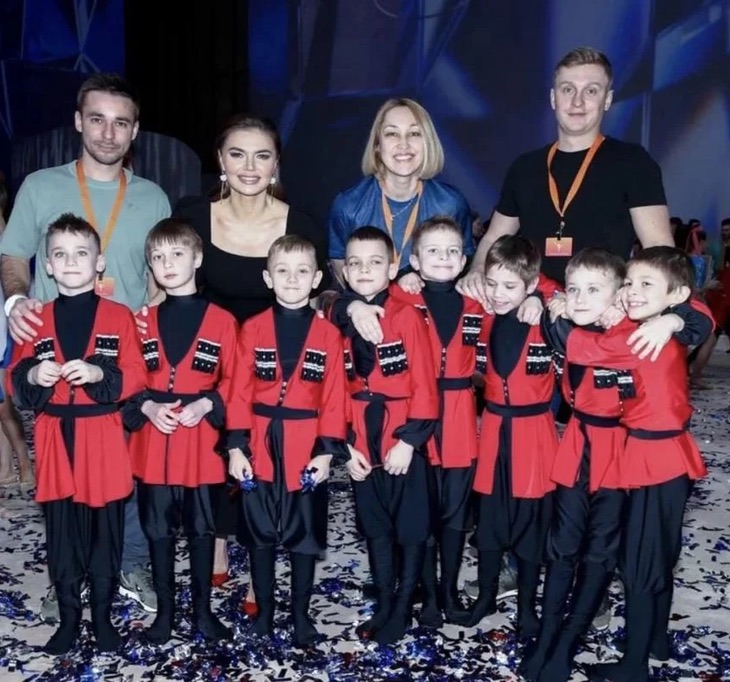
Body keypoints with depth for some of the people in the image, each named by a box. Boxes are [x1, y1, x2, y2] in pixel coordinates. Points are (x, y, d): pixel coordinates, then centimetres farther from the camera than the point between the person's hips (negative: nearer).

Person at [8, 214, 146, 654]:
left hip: (103, 439, -2)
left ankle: (103, 617, 22)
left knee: (105, 534, 6)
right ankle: (69, 618, 25)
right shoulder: (36, 320, 6)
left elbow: (136, 377, -6)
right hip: (55, 438, 2)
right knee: (62, 536, 9)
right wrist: (32, 376, -14)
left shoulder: (119, 317, -1)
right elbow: (15, 381, 8)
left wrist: (99, 374, -22)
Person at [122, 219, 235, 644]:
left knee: (201, 527, 9)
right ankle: (165, 611, 25)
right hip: (153, 440, 2)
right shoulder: (142, 321, 6)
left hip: (201, 439, -2)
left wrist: (205, 405, -17)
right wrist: (147, 407, -11)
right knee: (158, 528, 10)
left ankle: (203, 610, 24)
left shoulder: (221, 320, -2)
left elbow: (232, 380, -2)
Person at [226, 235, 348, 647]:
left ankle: (301, 614, 25)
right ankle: (264, 610, 27)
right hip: (260, 445, 1)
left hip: (307, 447, 0)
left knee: (305, 534, 9)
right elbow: (240, 391, -1)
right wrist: (236, 446, -6)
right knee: (259, 532, 11)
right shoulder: (253, 329, 0)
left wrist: (326, 450, -8)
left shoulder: (328, 334, -2)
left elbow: (334, 398, -2)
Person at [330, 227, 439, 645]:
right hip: (362, 439, 4)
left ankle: (403, 609, 25)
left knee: (410, 527, 9)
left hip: (403, 437, -4)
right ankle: (383, 605, 32)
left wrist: (409, 440, -16)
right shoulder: (339, 320, 2)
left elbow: (424, 385, -13)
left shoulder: (407, 317, -12)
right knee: (375, 526, 17)